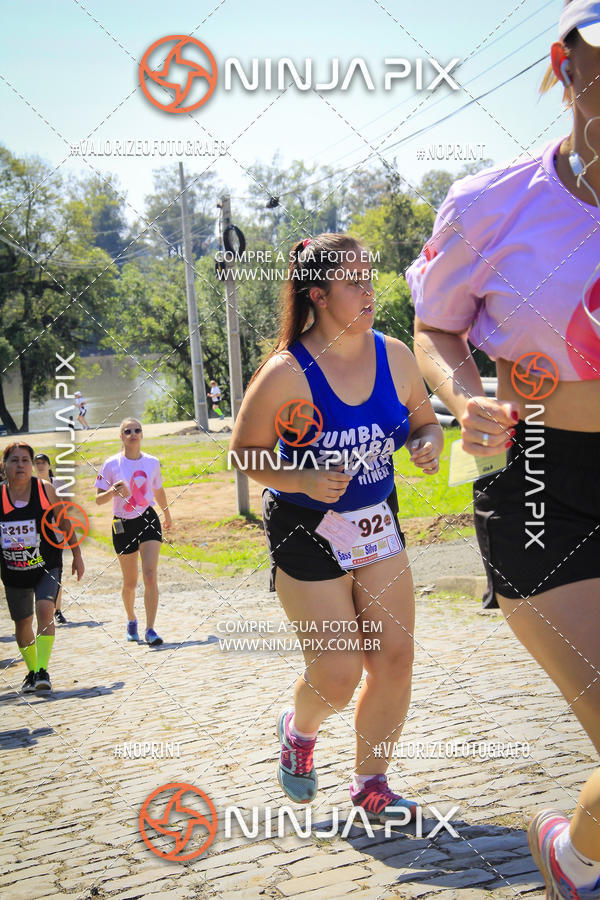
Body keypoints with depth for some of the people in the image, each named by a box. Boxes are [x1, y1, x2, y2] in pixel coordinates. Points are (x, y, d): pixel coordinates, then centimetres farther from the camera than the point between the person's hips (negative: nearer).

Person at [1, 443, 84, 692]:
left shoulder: (45, 489, -6)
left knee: (44, 610, -23)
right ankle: (32, 672, 32)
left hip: (47, 566, -2)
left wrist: (77, 555, 7)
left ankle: (43, 671, -19)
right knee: (22, 623, 12)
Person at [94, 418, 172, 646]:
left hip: (148, 520, 1)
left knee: (150, 576, -15)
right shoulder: (111, 464, -5)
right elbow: (98, 499, -5)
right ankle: (131, 621, 37)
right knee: (130, 582, 10)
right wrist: (113, 491, -25)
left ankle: (150, 629, -12)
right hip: (123, 525, -1)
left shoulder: (152, 462, 2)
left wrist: (167, 514, 31)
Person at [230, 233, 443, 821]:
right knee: (338, 676, -4)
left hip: (377, 525, 5)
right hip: (306, 533, -5)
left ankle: (370, 784, 21)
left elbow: (424, 422, 11)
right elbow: (243, 454, -10)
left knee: (394, 660, 0)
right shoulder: (286, 373, -19)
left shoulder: (395, 356, -4)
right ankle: (298, 730, 33)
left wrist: (428, 444, -12)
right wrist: (303, 479, -25)